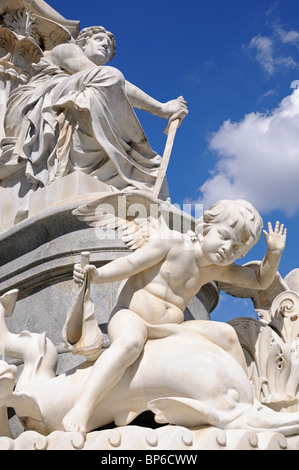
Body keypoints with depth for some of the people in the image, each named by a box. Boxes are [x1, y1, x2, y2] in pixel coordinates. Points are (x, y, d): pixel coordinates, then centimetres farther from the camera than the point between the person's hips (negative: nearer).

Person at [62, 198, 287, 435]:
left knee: (225, 334, -3)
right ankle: (81, 409, -50)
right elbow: (130, 264, -12)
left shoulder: (219, 269, 10)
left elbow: (261, 281, 18)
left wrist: (274, 252, 1)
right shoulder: (174, 244, -9)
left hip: (168, 332, 7)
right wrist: (98, 274, -28)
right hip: (130, 317, -6)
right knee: (131, 341, -41)